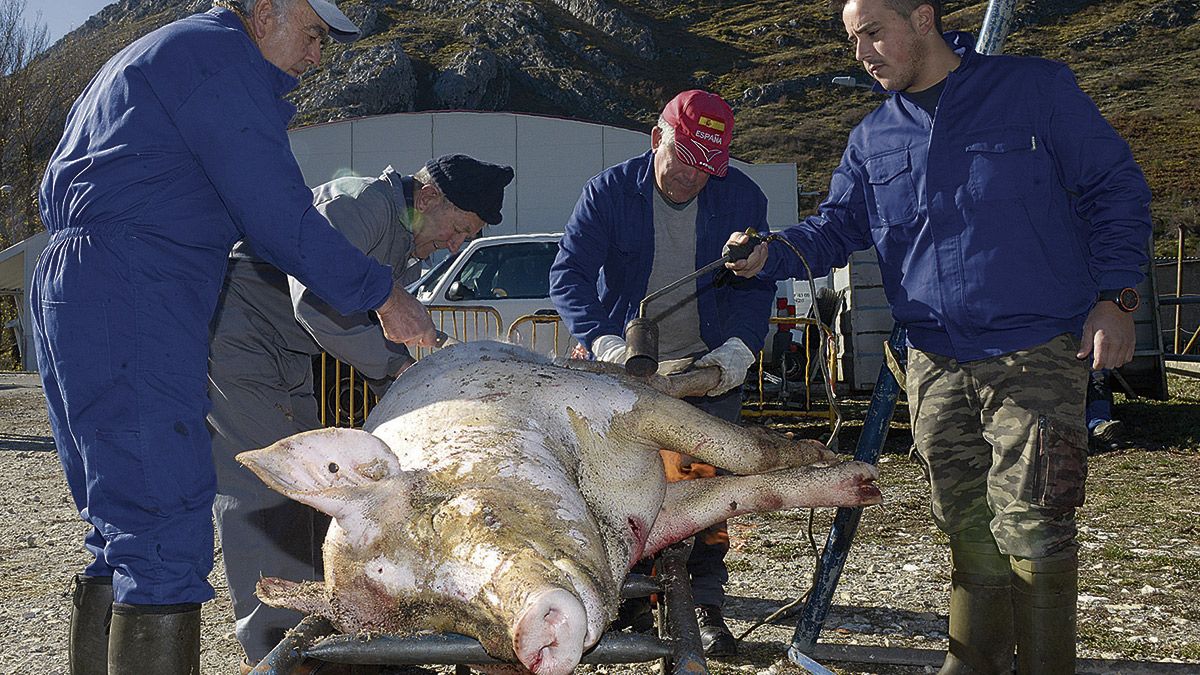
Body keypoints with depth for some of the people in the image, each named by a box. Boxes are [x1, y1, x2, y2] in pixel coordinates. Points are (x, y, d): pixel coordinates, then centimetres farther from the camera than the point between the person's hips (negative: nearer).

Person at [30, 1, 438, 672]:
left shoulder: (150, 55, 28)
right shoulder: (221, 55, -4)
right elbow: (280, 216, -10)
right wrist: (383, 295, 0)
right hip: (133, 295, -10)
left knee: (123, 531, 14)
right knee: (168, 534, -13)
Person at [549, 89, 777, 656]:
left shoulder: (742, 198, -6)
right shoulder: (609, 191, -10)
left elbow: (755, 285, -5)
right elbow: (568, 274, -16)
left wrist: (737, 345, -25)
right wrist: (604, 340, -33)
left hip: (708, 368, 1)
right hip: (625, 368, 0)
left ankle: (706, 605, 6)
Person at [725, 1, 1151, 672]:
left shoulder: (1036, 89, -2)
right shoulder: (872, 139, 12)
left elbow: (1116, 187, 0)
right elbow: (836, 227, 9)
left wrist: (1113, 295, -9)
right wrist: (770, 255, -11)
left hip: (1038, 355, -4)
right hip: (939, 364, 5)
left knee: (1030, 523, -7)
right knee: (967, 523, 12)